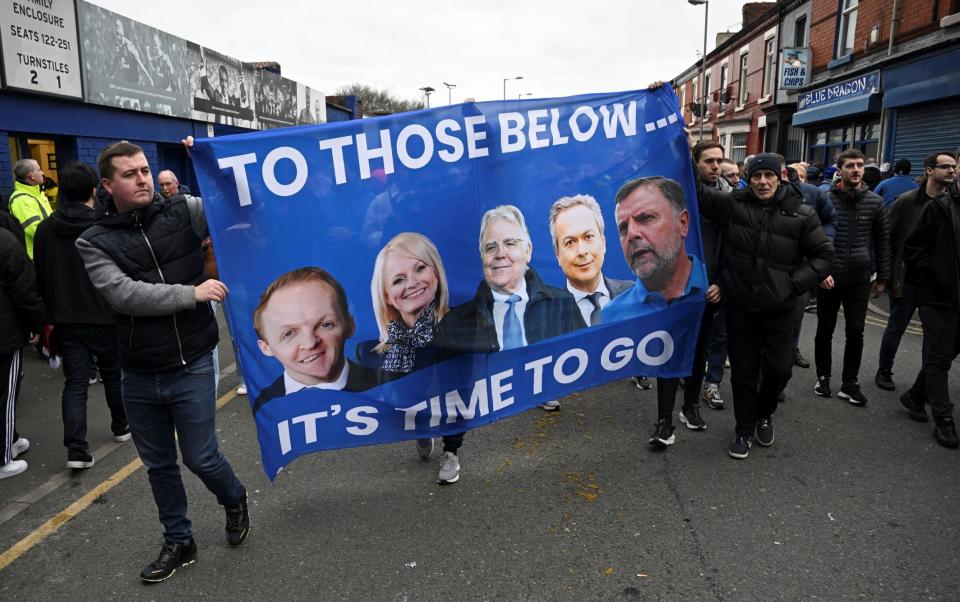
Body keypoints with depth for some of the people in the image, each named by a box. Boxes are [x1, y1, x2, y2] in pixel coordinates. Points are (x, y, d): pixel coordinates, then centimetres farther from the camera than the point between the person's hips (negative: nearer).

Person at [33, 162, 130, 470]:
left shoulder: (45, 229, 1)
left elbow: (40, 277, 8)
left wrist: (53, 309, 18)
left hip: (66, 318, 3)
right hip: (106, 316, -3)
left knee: (75, 382, 4)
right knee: (113, 374, 16)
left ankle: (76, 447, -5)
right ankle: (121, 426, 32)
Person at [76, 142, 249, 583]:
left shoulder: (184, 211, -3)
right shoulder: (95, 243, -2)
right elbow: (123, 294, -16)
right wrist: (192, 293, -20)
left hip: (192, 368, -2)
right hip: (138, 377, 3)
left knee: (201, 457, 6)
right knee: (159, 466, 17)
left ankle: (234, 501, 39)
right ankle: (178, 542, 38)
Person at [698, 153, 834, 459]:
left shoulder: (801, 214, -4)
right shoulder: (731, 204, -4)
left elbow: (823, 254, 2)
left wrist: (794, 283, -9)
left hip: (779, 309, 0)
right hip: (740, 306, 0)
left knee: (779, 369, 5)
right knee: (744, 371, 9)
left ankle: (764, 414, 37)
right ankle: (744, 429, 28)